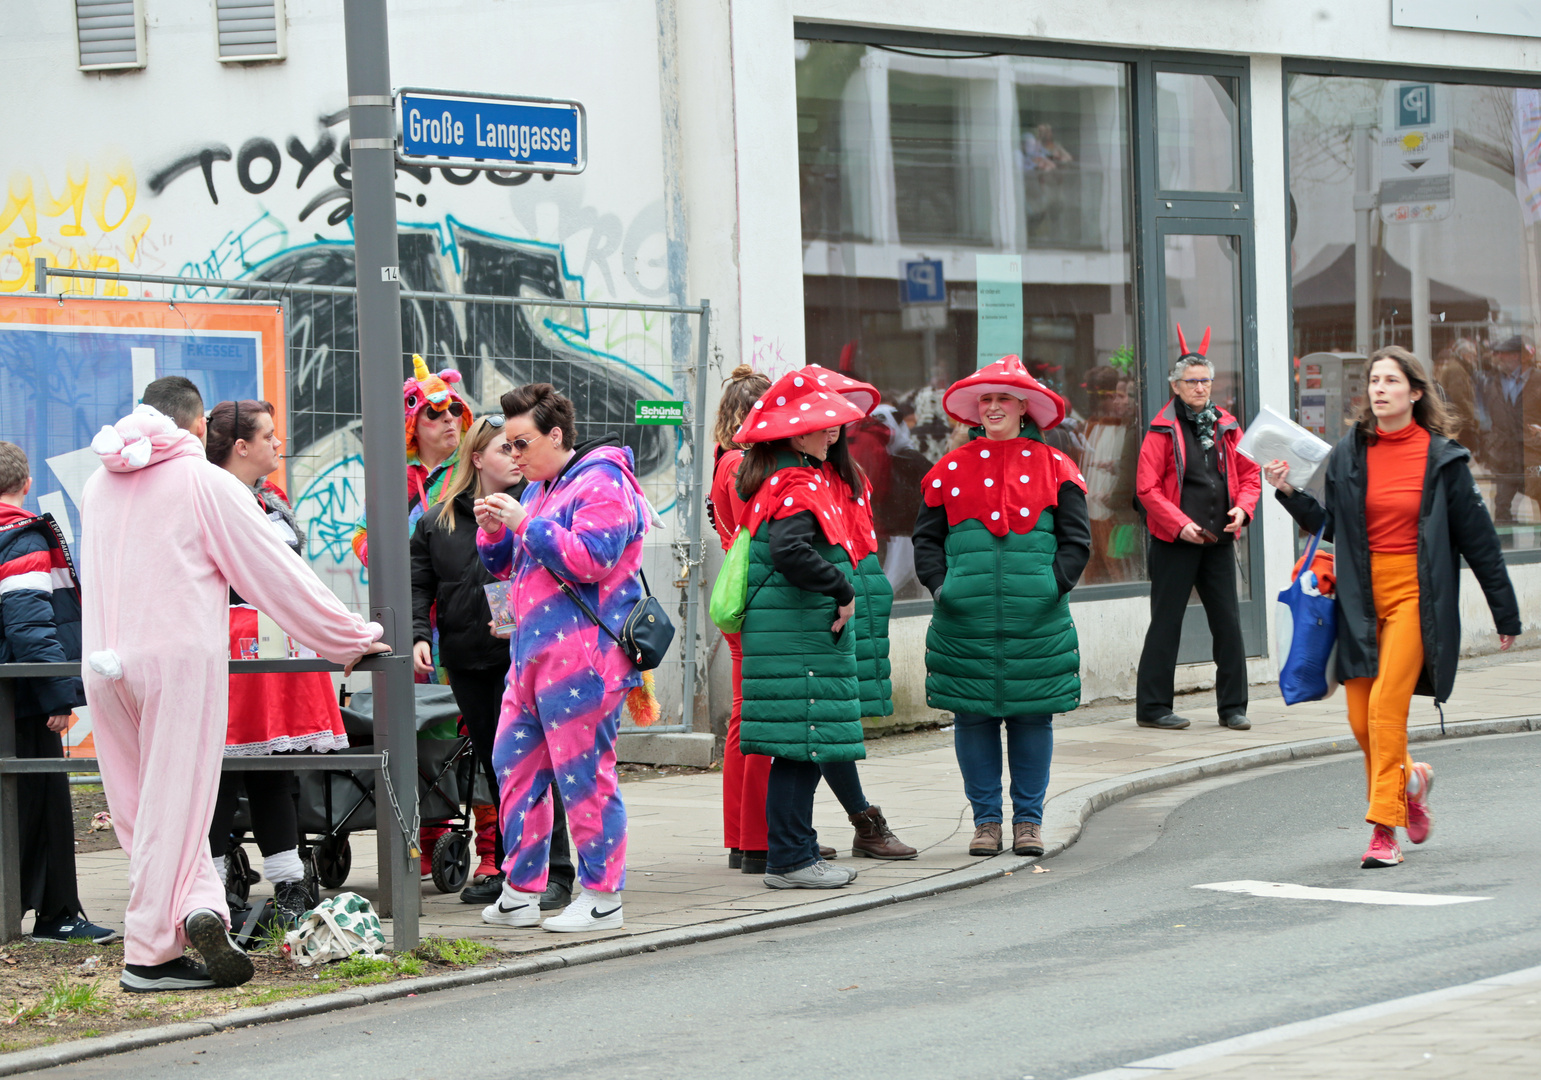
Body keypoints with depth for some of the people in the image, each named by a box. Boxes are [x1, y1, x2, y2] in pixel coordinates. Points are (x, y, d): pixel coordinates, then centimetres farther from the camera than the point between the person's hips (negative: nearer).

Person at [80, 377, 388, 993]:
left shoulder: (99, 485, 15)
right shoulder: (207, 484, -2)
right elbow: (278, 575, -1)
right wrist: (351, 640, 7)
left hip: (106, 662, 5)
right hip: (182, 657, -5)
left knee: (142, 810, 10)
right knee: (172, 808, -3)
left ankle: (194, 910, -3)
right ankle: (149, 956, -7)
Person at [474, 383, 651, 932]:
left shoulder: (602, 485, -8)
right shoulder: (538, 490, 20)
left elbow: (590, 559, -21)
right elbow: (502, 566, 27)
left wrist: (525, 523, -17)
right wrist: (495, 531, 6)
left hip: (582, 655, -10)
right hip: (534, 655, 10)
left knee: (583, 773, -7)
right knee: (514, 763, 8)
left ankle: (602, 898, 0)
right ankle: (520, 892, 15)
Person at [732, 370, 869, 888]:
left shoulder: (771, 481, 16)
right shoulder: (801, 486, -15)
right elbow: (790, 552, -28)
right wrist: (843, 591, -18)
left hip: (785, 631, 10)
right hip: (803, 633, -10)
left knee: (803, 749, 13)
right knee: (802, 747, -7)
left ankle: (795, 853, 18)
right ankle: (790, 859, -5)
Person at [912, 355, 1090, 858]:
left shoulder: (1054, 467, 6)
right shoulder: (951, 469, 8)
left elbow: (1076, 539, 5)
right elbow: (927, 538, 10)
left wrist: (1055, 584, -8)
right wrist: (940, 585, -4)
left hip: (1036, 622, -1)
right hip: (965, 622, 1)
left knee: (1032, 716, 3)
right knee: (972, 717, 3)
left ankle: (1028, 819, 13)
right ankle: (986, 817, 14)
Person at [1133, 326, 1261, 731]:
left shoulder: (1226, 427, 11)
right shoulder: (1162, 430, -4)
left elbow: (1249, 474, 16)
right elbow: (1147, 488, -9)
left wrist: (1242, 507, -3)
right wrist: (1181, 524, -16)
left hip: (1219, 542, 5)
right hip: (1174, 544, -5)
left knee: (1228, 622, 4)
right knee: (1166, 624, 0)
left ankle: (1232, 707, 11)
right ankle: (1152, 707, 6)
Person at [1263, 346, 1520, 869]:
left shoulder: (1441, 457, -2)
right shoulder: (1347, 454, 6)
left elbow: (1477, 536, 2)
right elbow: (1330, 526, 15)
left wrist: (1506, 612, 5)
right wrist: (1289, 493, 0)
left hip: (1416, 595, -4)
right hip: (1362, 598, 4)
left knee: (1387, 705, -16)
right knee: (1361, 718, 3)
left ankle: (1384, 829, -12)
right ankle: (1409, 779, 34)